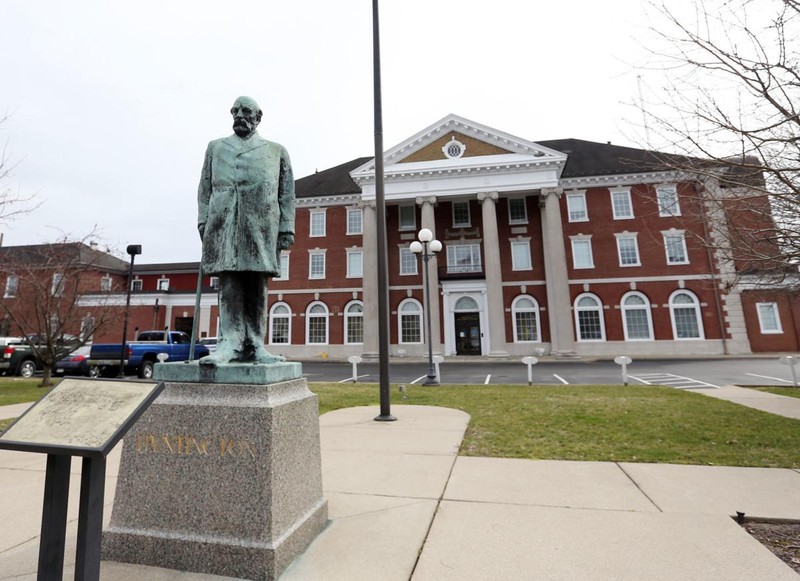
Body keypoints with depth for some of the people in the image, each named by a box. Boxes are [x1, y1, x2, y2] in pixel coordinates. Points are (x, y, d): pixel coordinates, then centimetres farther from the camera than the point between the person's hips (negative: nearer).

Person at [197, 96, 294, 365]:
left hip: (261, 225, -1)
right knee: (229, 283, -7)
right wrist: (203, 220, 4)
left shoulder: (276, 151, 20)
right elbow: (205, 188, 18)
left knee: (257, 286, -3)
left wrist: (287, 228, 0)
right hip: (224, 223, 1)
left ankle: (254, 345, -1)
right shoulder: (216, 147, 25)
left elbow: (287, 194, 11)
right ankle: (230, 342, -7)